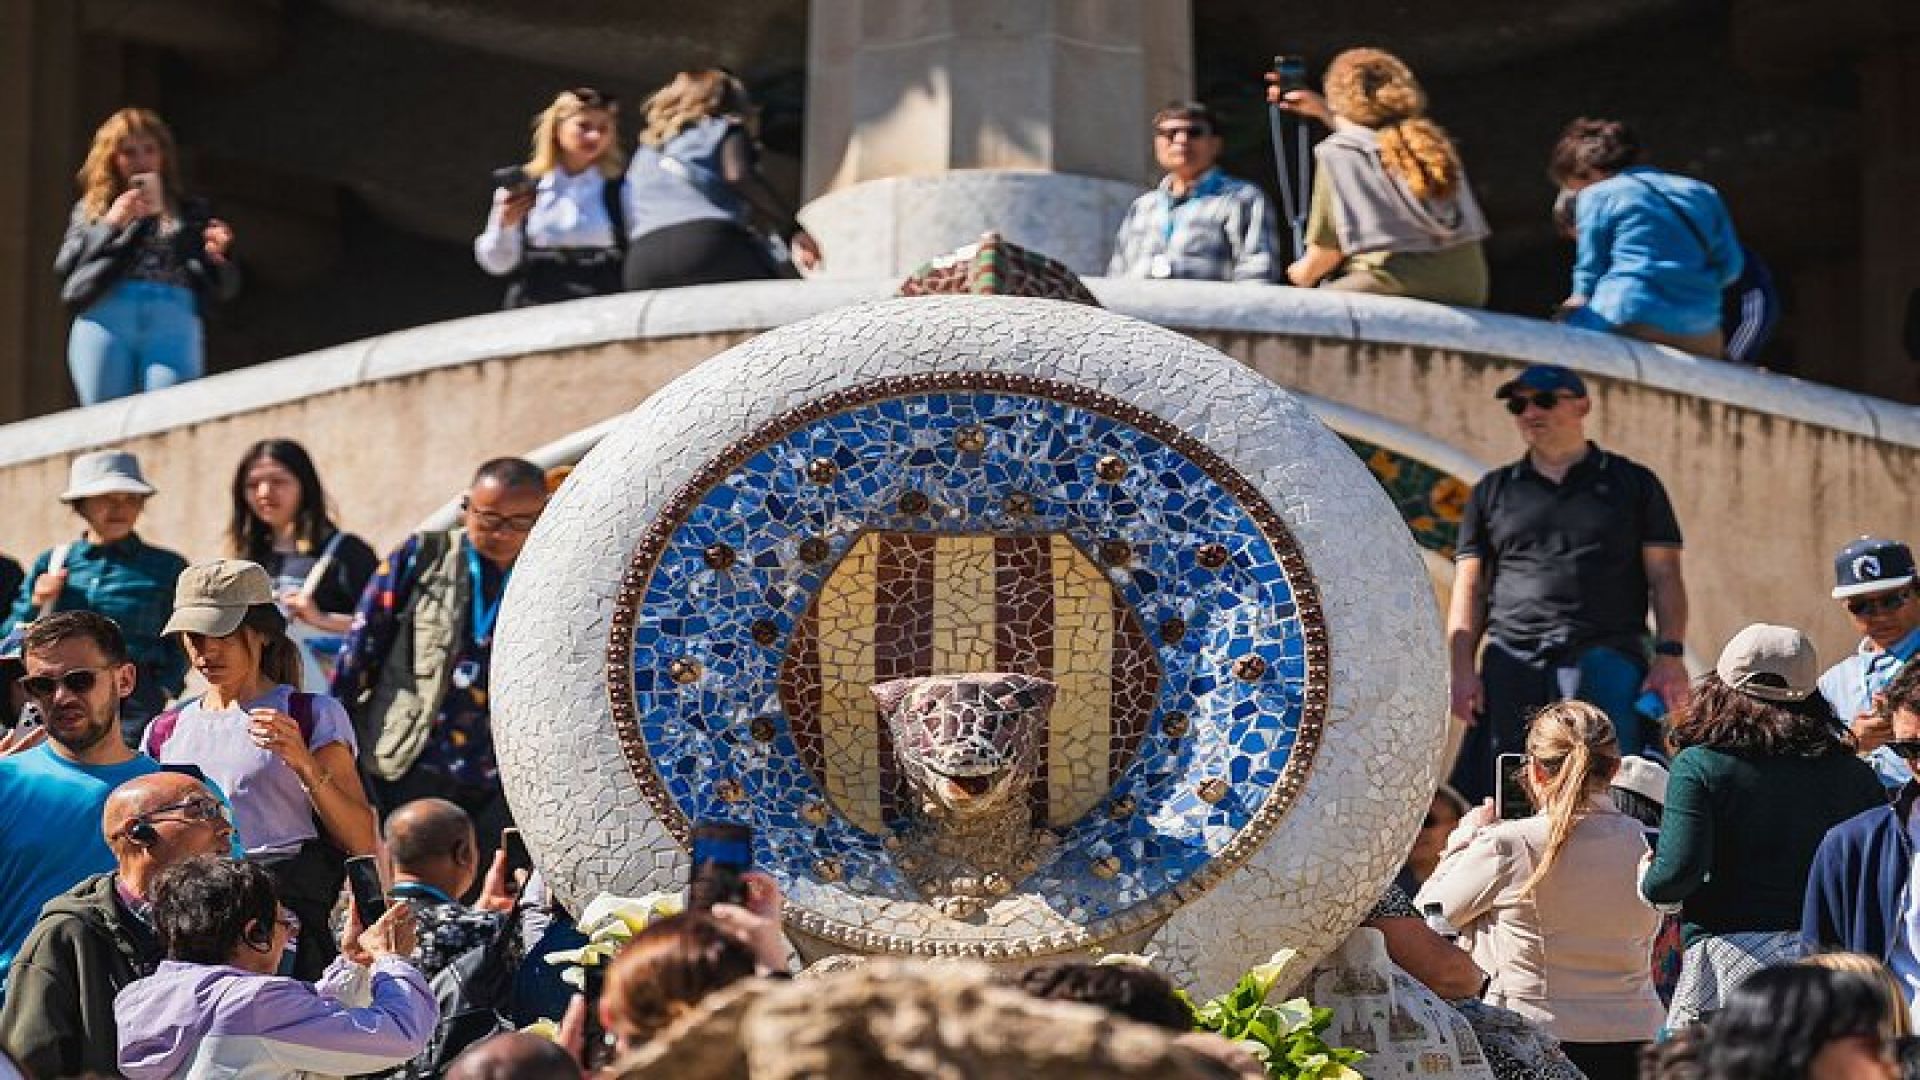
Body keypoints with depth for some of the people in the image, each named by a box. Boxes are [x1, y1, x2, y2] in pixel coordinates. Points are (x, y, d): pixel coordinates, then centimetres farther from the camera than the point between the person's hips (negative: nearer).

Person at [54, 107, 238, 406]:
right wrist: (110, 225, -1)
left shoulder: (191, 212, 22)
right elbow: (64, 266, 8)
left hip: (175, 325, -1)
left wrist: (215, 255, -4)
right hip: (105, 321, 1)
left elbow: (223, 288, 17)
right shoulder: (91, 210, 22)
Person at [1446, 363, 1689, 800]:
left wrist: (1670, 655, -5)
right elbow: (1469, 587, 15)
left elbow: (1665, 576, 9)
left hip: (1607, 661, -2)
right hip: (1513, 662, 2)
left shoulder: (1633, 483, 14)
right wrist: (1462, 670, 2)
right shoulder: (1492, 492, 19)